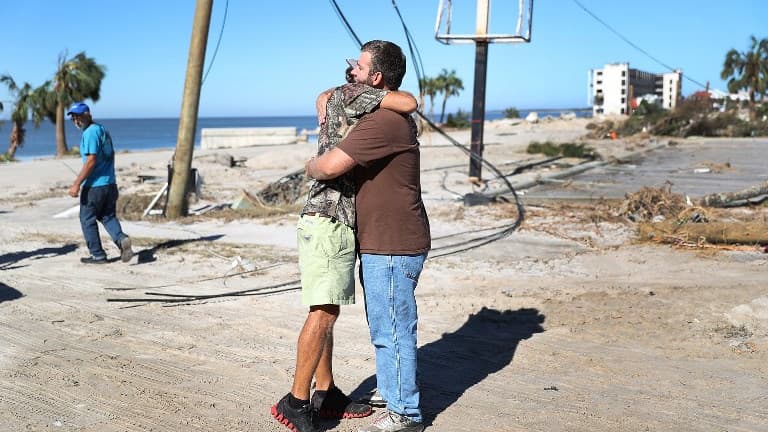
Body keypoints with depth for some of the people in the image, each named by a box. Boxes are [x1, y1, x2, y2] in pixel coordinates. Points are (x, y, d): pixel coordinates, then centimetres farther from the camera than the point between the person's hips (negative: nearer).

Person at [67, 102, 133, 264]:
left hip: (94, 186, -9)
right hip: (110, 183, 9)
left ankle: (97, 255, 10)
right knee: (108, 216, 15)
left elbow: (91, 161, -21)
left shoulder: (90, 133, -15)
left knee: (87, 220, 5)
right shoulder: (103, 129, 14)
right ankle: (122, 239, -9)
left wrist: (77, 184, -19)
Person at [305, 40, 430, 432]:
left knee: (393, 330, 0)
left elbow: (330, 166, -26)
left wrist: (310, 165, -3)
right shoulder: (388, 116, 15)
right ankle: (393, 397, 33)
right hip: (380, 243, 11)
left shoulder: (384, 121, -21)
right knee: (385, 328, 20)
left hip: (392, 248, -11)